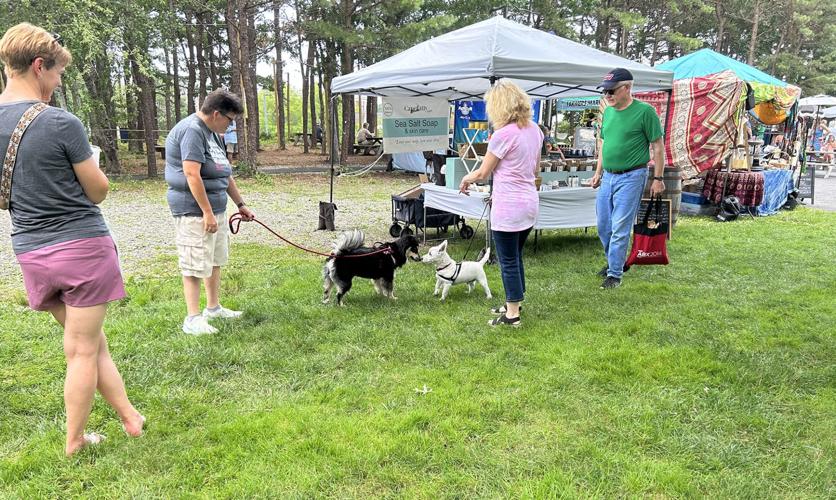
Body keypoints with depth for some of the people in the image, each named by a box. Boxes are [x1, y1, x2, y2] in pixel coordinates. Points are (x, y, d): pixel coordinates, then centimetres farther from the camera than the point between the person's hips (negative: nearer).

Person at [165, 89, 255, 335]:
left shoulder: (212, 133, 16)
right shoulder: (192, 130, -16)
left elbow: (224, 173, 21)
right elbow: (192, 174, -24)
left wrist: (241, 204, 21)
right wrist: (207, 212, -24)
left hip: (215, 208, 10)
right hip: (194, 211, -10)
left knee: (215, 260, 17)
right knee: (195, 265, -6)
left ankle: (213, 307, 29)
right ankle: (193, 318, 1)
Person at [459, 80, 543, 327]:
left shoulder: (503, 135, -17)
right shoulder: (534, 130, 7)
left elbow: (483, 173, -8)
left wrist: (465, 180, 11)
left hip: (508, 207, -8)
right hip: (530, 203, 8)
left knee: (508, 261, 3)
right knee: (516, 257, 20)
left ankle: (512, 314, 12)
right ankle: (513, 304, 33)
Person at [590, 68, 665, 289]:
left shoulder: (644, 111, -10)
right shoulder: (608, 112, 9)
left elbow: (658, 146, -7)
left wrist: (658, 178, -8)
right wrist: (598, 172, 18)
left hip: (631, 177, -7)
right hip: (607, 177, 7)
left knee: (620, 228, -4)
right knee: (603, 226, 12)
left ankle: (615, 273, 6)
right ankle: (614, 261, 33)